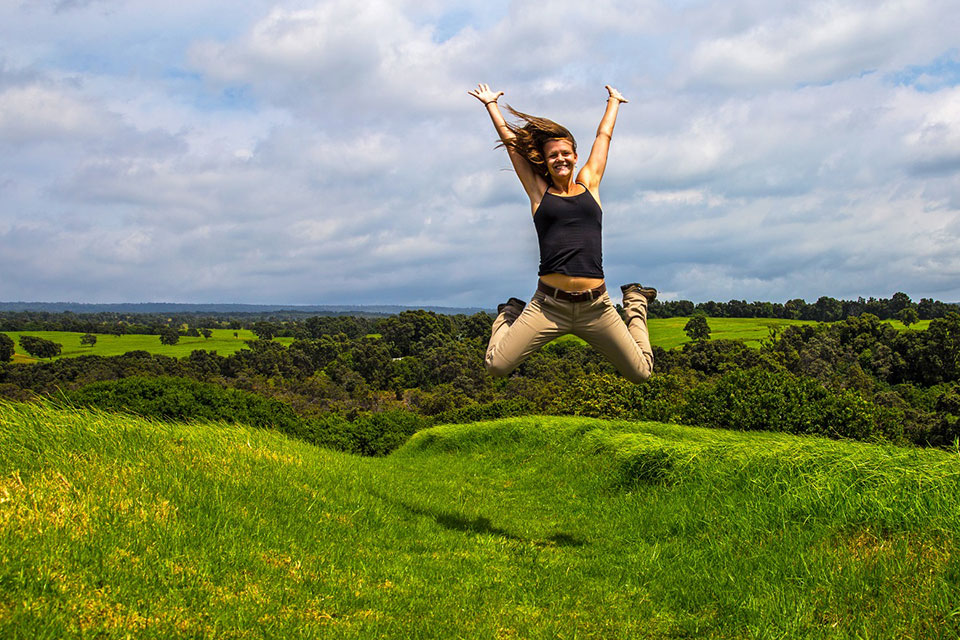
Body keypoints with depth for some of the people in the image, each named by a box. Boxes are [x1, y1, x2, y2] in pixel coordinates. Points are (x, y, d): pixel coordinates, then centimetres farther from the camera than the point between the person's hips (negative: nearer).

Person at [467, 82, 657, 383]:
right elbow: (511, 141, 17)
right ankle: (510, 315, 23)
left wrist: (614, 101, 39)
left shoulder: (588, 184, 12)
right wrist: (491, 104, 29)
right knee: (497, 366, -13)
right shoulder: (539, 191, 8)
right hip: (549, 305, -1)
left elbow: (603, 136, 25)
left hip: (595, 307, 1)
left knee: (640, 372, 6)